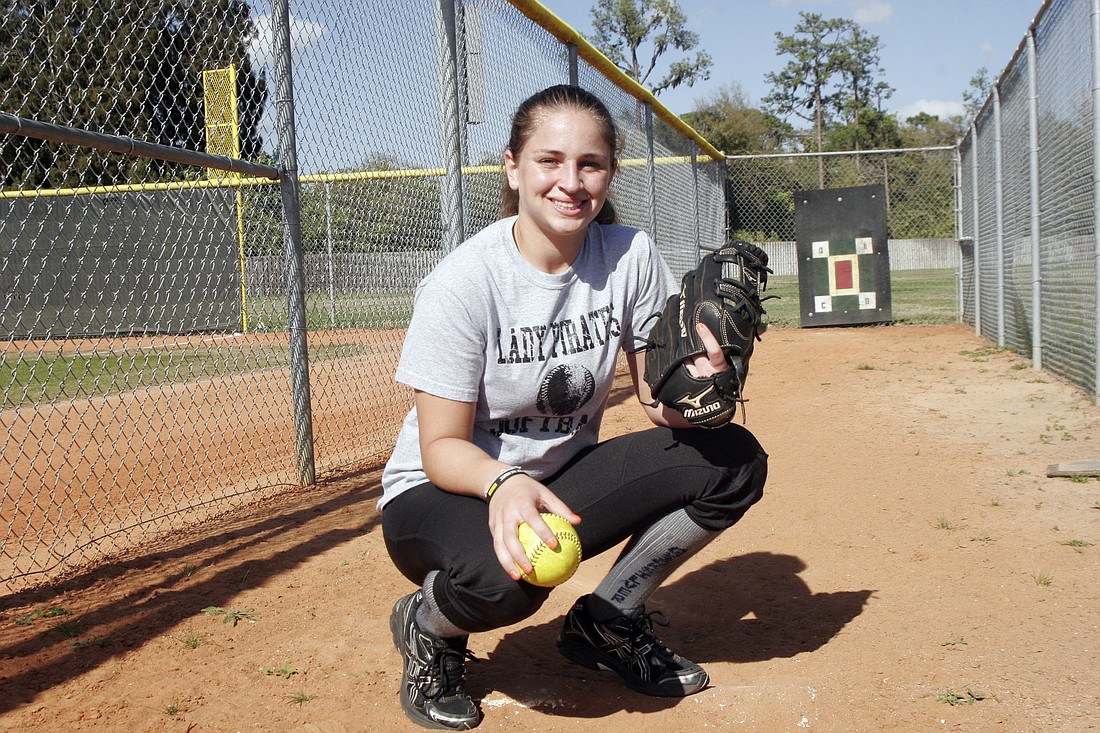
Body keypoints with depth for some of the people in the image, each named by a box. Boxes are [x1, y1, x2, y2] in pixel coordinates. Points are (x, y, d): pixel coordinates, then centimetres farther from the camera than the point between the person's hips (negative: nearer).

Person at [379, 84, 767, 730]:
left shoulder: (632, 256, -10)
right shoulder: (463, 282, -21)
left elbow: (658, 400, -6)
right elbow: (442, 446, -19)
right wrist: (503, 481, -41)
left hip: (563, 480, 5)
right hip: (445, 491, -4)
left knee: (734, 461, -12)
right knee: (505, 573, -39)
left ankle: (607, 622, 7)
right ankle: (428, 627, 1)